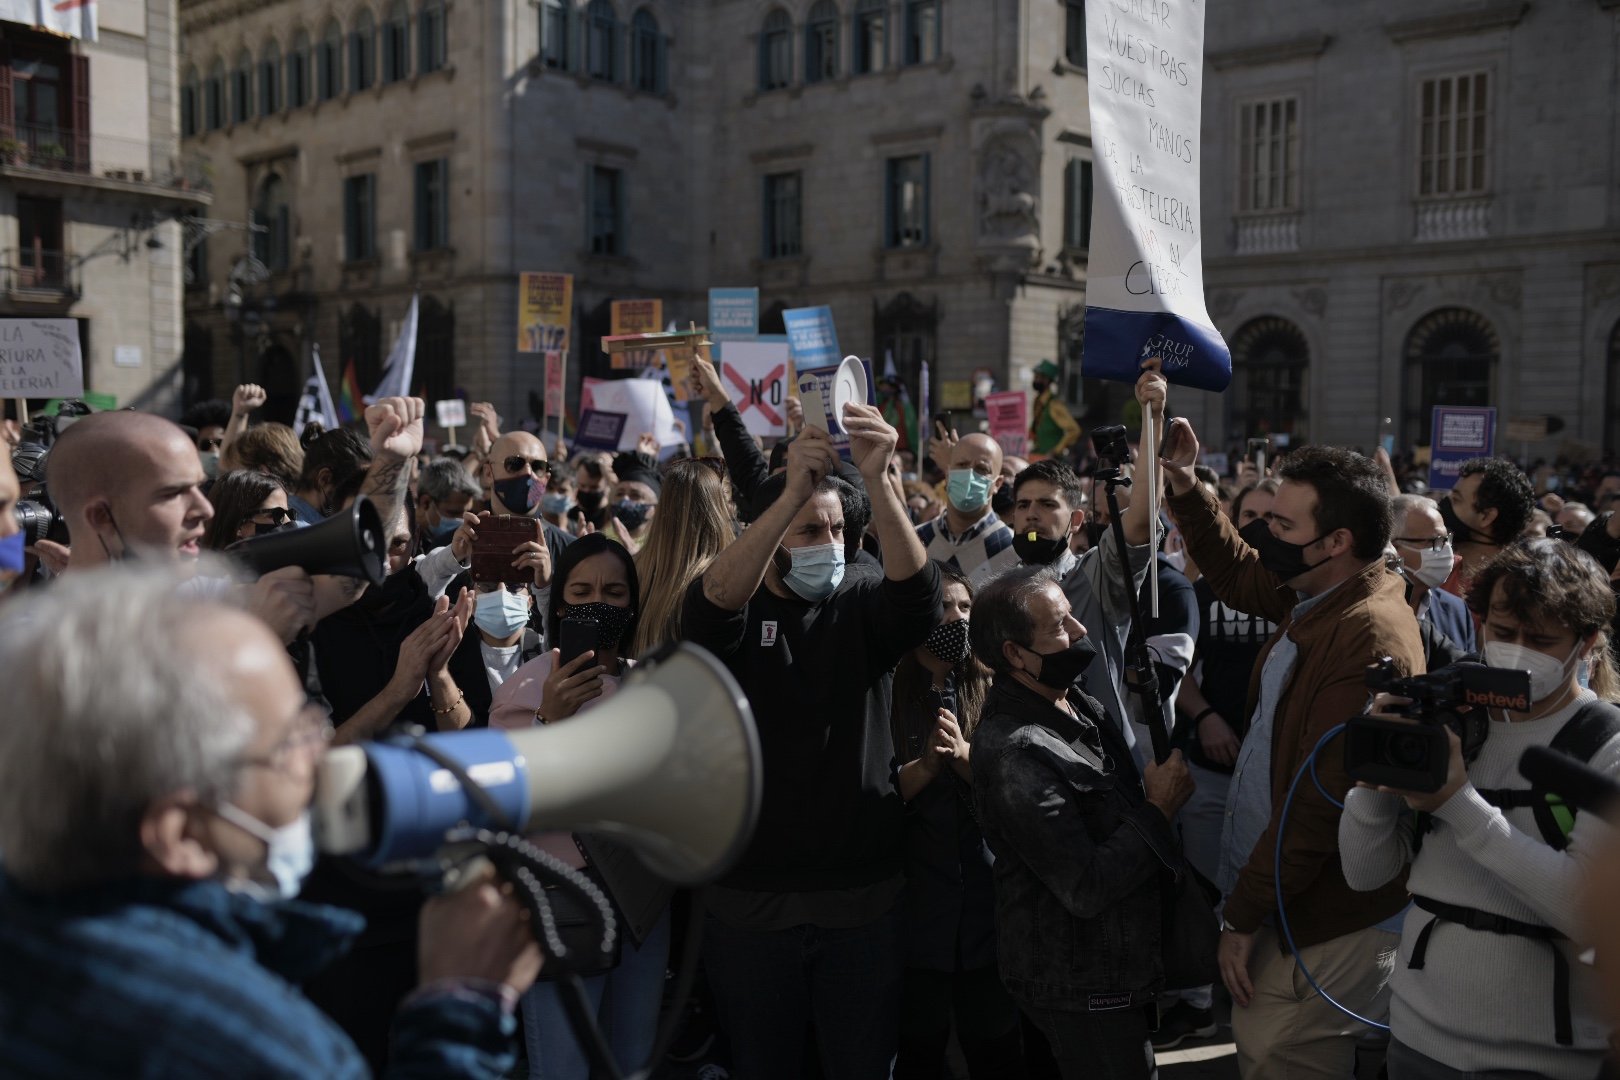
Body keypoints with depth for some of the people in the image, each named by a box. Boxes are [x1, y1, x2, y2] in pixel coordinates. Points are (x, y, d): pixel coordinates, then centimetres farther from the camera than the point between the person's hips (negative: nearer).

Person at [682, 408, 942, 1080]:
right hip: (751, 898, -1)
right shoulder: (733, 613, -4)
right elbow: (720, 593, -27)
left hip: (864, 895, 1)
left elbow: (917, 590, -20)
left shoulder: (863, 603, 1)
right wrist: (793, 488, -40)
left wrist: (878, 480, -36)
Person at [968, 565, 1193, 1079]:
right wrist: (1160, 810, -17)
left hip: (1124, 965, 9)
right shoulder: (1015, 752, -26)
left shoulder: (1082, 705, 3)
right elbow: (1087, 888, -26)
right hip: (1081, 989, -9)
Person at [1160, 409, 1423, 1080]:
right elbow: (1239, 573, 25)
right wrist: (1187, 489, 13)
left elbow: (1320, 803, -26)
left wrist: (1245, 917, -18)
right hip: (1279, 891, 10)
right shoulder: (1316, 598, 3)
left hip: (1327, 924, -9)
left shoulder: (1369, 640, -27)